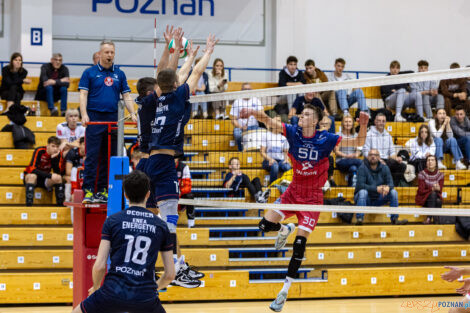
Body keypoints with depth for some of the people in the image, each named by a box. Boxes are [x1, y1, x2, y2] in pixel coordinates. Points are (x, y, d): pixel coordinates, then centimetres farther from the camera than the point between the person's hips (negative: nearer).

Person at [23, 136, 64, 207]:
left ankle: (60, 205, -14)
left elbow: (57, 173, -16)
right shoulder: (39, 151, -22)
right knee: (32, 176, -37)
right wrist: (50, 176, -38)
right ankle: (28, 205, -39)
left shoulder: (57, 154, -9)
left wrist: (54, 158, -28)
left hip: (44, 180, 4)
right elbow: (33, 169, -31)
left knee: (58, 178, -23)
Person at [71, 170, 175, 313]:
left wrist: (96, 287, 19)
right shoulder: (161, 226, 8)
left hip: (113, 292, -1)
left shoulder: (112, 221, 3)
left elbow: (99, 266, -2)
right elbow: (170, 274, 9)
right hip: (146, 297, 1)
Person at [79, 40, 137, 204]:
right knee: (92, 156, -6)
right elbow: (83, 94, -2)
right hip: (94, 119, -3)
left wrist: (132, 113, -2)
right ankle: (88, 191, -6)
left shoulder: (119, 74, 14)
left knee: (109, 157, 5)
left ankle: (103, 190, 10)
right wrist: (84, 114, -16)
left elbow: (126, 95, 12)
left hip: (113, 120, 3)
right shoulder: (90, 73, 4)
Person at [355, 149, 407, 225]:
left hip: (378, 200, 4)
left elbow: (390, 183, -8)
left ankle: (394, 219, -14)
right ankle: (359, 218, -43)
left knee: (393, 192, -14)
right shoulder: (362, 168, -13)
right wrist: (376, 188, -35)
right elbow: (360, 185, -24)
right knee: (363, 192, -35)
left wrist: (388, 187, -34)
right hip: (364, 199, -4)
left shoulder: (384, 168, 0)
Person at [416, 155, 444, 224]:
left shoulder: (440, 175, 1)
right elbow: (421, 191, -11)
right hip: (423, 198, -2)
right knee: (433, 194, -35)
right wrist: (432, 189, -25)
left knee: (439, 201, -34)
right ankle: (429, 218, -39)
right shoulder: (422, 174, -7)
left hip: (436, 198, 2)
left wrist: (438, 189, -31)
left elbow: (440, 191, -6)